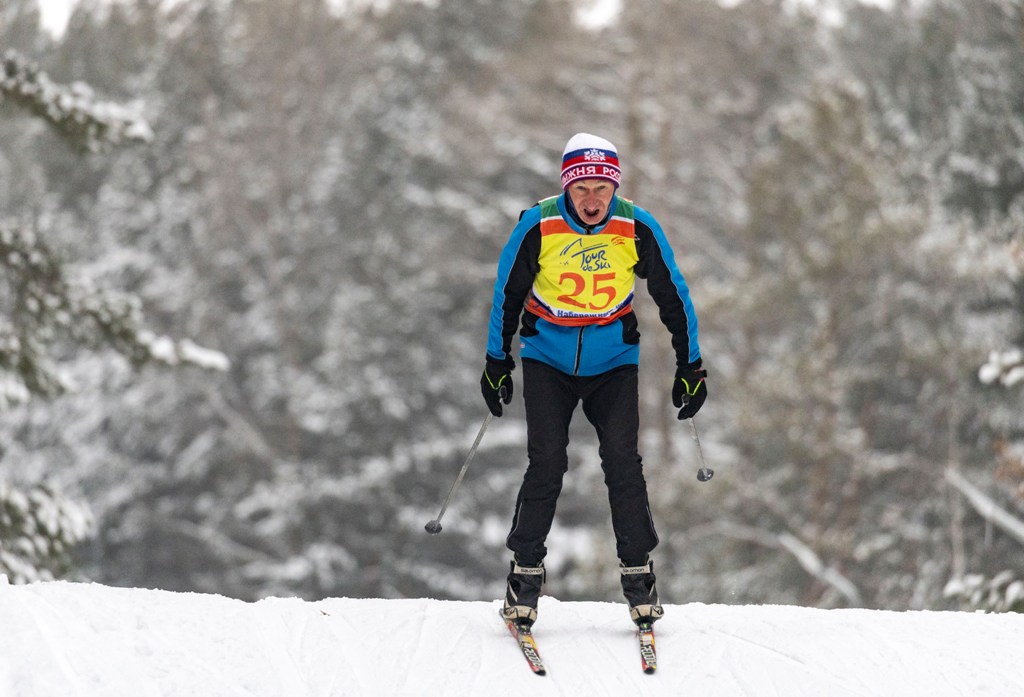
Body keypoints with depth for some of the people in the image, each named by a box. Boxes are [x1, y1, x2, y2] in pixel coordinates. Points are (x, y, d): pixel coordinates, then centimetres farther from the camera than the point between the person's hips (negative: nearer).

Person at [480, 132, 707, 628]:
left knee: (623, 463, -10)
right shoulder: (538, 226, -17)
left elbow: (673, 296, -1)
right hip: (547, 360, -1)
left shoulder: (637, 228, -14)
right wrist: (497, 360, 5)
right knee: (546, 464, -11)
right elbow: (507, 293, -1)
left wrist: (690, 365, 3)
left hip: (613, 363, 1)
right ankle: (525, 570, 1)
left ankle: (638, 572, 2)